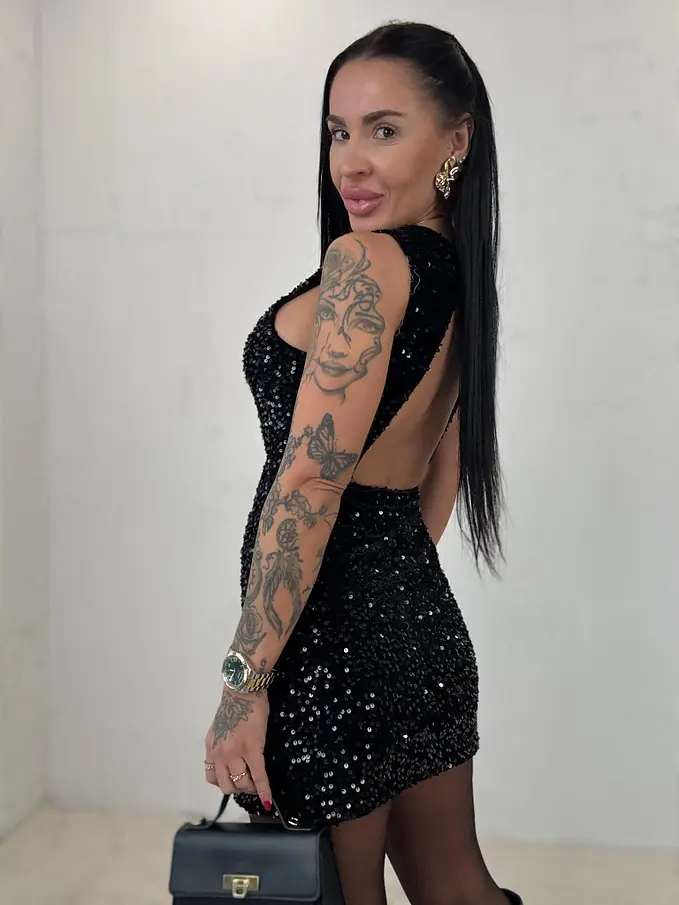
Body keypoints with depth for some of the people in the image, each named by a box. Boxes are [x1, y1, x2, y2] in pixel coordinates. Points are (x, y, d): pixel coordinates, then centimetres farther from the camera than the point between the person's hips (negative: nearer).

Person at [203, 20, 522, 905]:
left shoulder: (364, 260, -16)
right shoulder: (460, 275, 10)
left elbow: (311, 477, -22)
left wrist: (245, 680, -19)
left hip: (333, 633, -8)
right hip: (424, 617, 9)